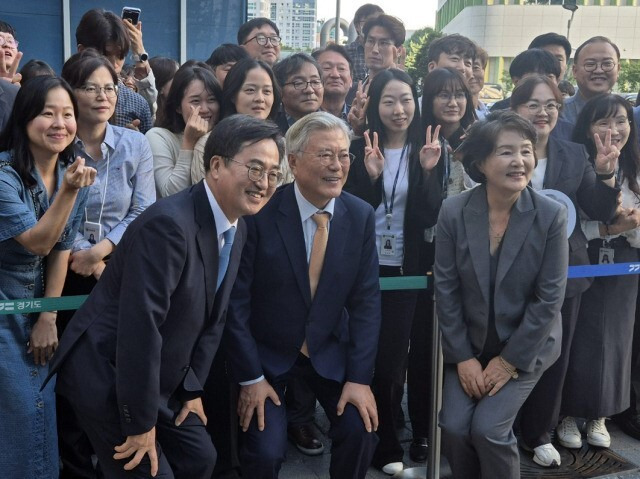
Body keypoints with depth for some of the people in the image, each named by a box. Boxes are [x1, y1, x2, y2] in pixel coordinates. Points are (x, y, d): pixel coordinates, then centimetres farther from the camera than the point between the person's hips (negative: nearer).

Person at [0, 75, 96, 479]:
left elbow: (62, 248, 1)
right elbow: (37, 243, -23)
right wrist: (68, 191, -35)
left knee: (44, 409, 11)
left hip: (39, 307, 6)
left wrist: (49, 317, 0)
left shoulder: (73, 172, -1)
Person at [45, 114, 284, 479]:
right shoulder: (168, 224, -28)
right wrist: (140, 423, -22)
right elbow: (140, 325, -28)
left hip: (160, 380, 9)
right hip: (106, 377, -8)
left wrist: (193, 387, 7)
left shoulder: (238, 227, 2)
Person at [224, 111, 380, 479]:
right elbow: (236, 300, -14)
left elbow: (366, 301, -5)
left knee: (362, 430, -12)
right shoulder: (261, 213, -19)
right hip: (267, 352, -3)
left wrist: (360, 377, -10)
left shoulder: (361, 216, -7)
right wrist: (250, 378, -13)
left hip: (330, 351, 3)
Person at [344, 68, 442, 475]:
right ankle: (383, 441, 27)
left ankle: (383, 441, 25)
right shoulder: (359, 149, -2)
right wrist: (371, 176, -21)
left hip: (406, 270, 0)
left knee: (394, 355, 6)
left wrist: (427, 170, -19)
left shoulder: (427, 150, 0)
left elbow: (431, 216, -7)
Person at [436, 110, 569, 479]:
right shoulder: (454, 211, -12)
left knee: (488, 428, -14)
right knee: (454, 427, -9)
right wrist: (462, 356, -8)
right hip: (469, 343, 2)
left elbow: (550, 298, -13)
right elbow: (446, 289, -7)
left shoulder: (551, 215, -16)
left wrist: (510, 360, -12)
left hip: (526, 346, -2)